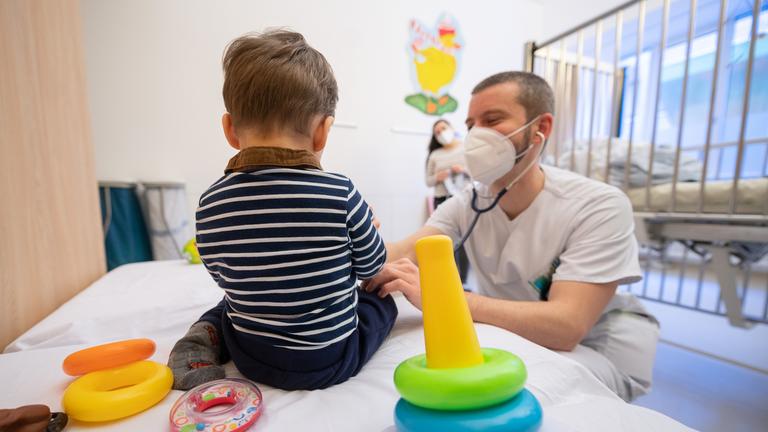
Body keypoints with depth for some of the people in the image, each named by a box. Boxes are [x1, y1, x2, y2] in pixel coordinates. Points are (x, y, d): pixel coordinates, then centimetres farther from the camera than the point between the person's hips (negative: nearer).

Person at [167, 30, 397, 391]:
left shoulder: (210, 203, -13)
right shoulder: (340, 193, -24)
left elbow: (227, 280, 3)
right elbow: (371, 266, -7)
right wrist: (364, 226, 14)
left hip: (252, 360, 3)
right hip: (331, 361, -2)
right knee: (381, 298, 23)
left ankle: (206, 337, 8)